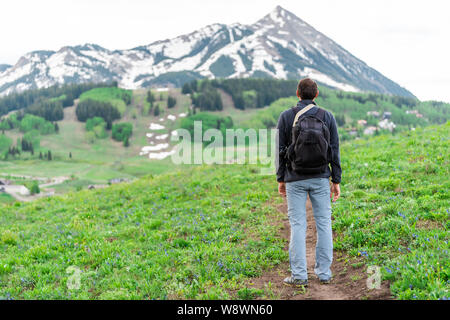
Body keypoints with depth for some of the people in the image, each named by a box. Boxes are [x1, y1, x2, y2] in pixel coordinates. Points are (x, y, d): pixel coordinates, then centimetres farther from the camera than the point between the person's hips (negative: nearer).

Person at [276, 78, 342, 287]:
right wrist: (336, 181, 8)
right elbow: (334, 151, 2)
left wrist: (280, 179, 7)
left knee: (297, 225, 2)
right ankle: (324, 273, 12)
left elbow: (280, 150, -1)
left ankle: (299, 275, 3)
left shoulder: (286, 117, -1)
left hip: (295, 179, -1)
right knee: (323, 223, 8)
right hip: (320, 179, 1)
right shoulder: (327, 117, 1)